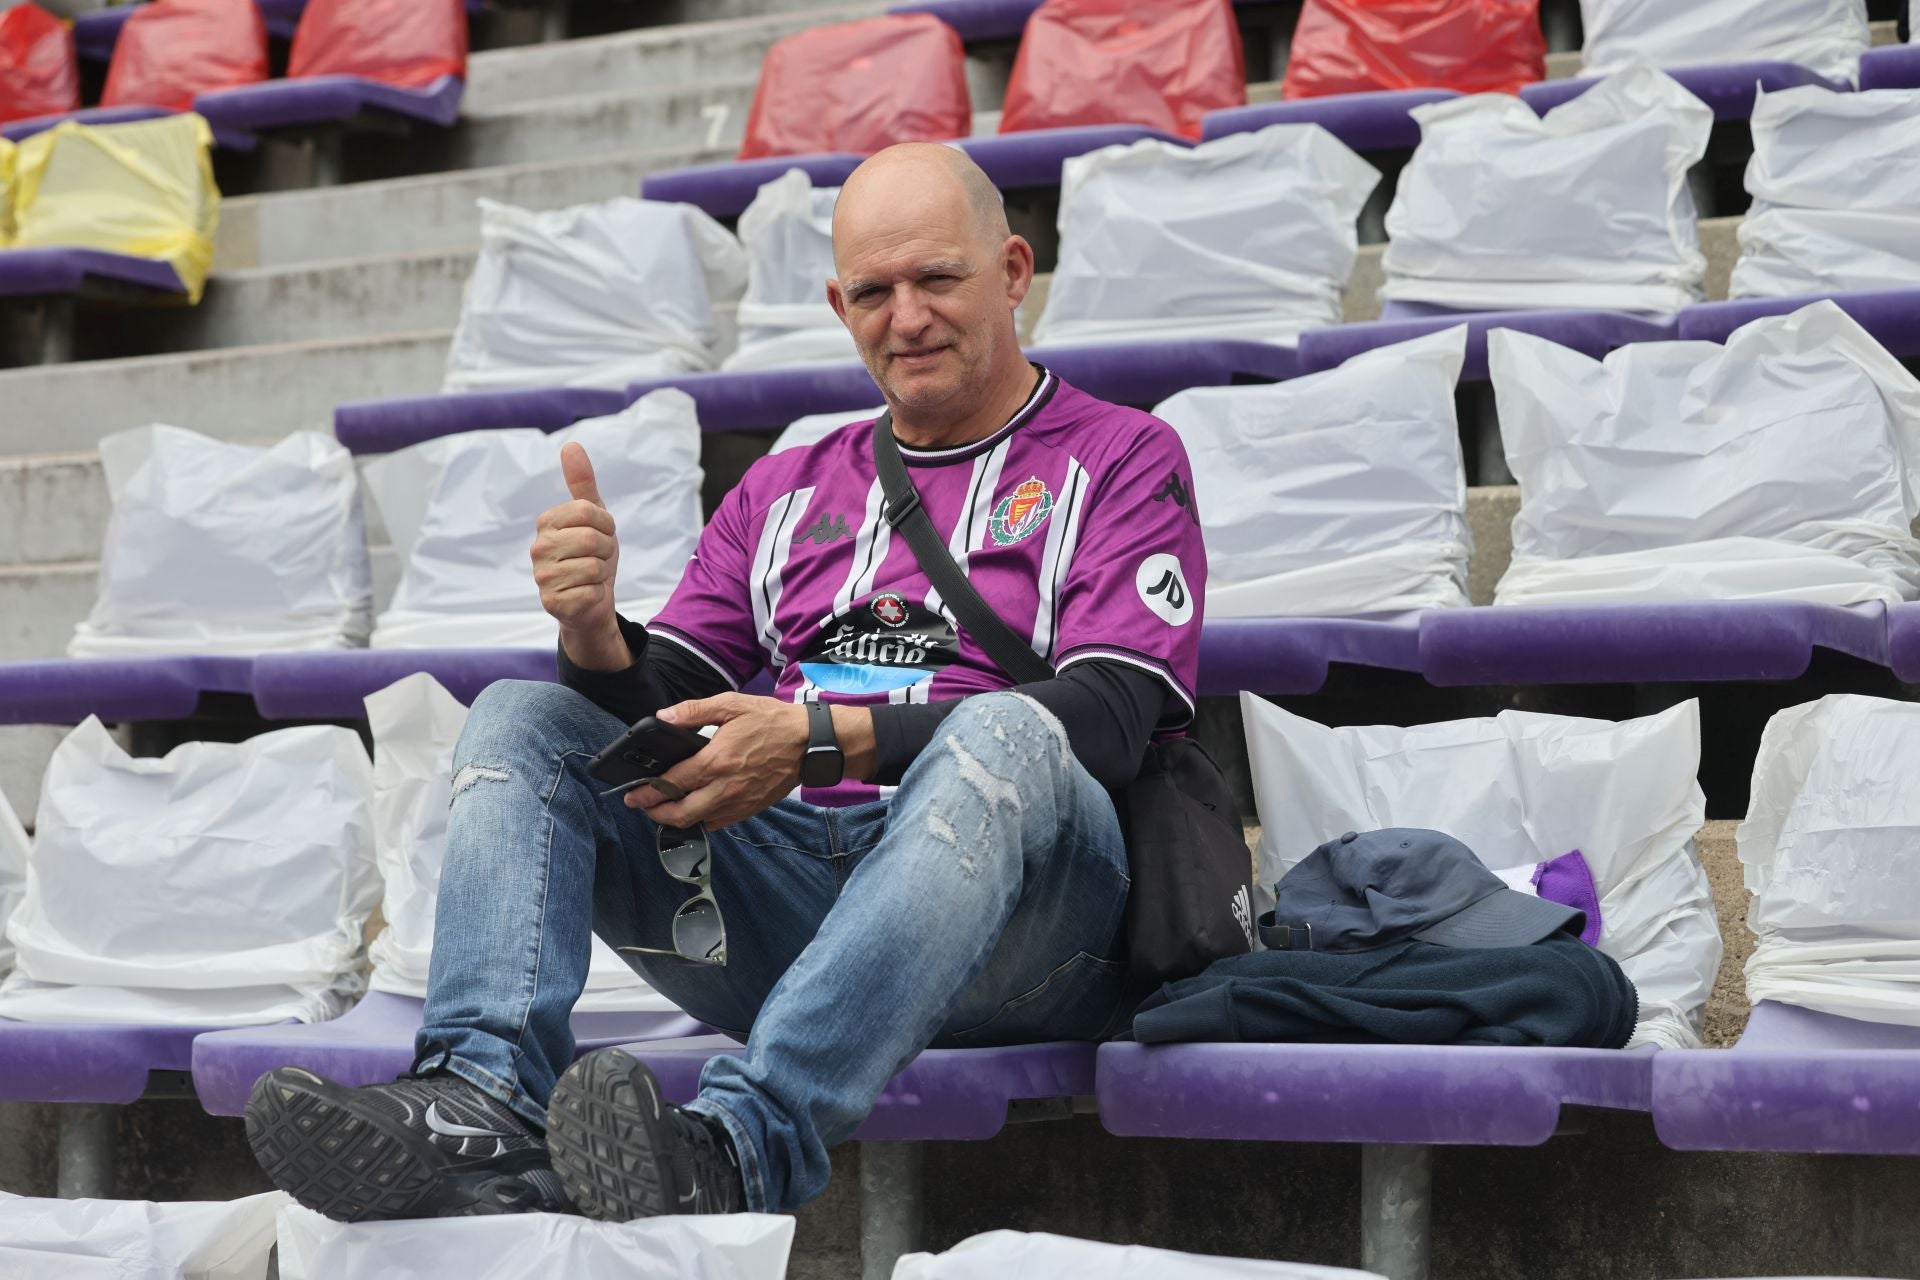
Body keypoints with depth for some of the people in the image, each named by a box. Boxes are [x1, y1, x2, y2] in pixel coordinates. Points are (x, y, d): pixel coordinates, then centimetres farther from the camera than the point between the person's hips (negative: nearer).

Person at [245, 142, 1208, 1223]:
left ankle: (740, 1150, -53)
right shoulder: (787, 490, 25)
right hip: (784, 879, 5)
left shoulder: (1119, 459, 10)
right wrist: (597, 638, -7)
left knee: (1003, 734, -36)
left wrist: (820, 741, -18)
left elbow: (1107, 718, -7)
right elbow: (667, 708, 18)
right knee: (524, 719, -9)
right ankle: (489, 1114, -33)